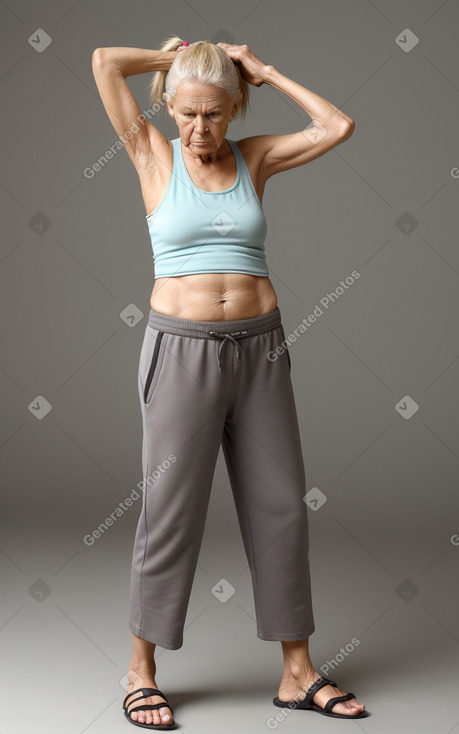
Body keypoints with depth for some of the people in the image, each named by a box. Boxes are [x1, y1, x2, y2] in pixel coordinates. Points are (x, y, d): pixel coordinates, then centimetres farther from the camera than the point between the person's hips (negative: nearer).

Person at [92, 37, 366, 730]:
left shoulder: (253, 157, 10)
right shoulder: (154, 156, 3)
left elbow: (339, 126, 2)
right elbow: (105, 61, -6)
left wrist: (265, 71, 7)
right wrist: (173, 56, 9)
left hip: (259, 347, 4)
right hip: (181, 349, -3)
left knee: (280, 504, 6)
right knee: (171, 508, 0)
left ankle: (298, 673, 19)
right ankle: (141, 671, 17)